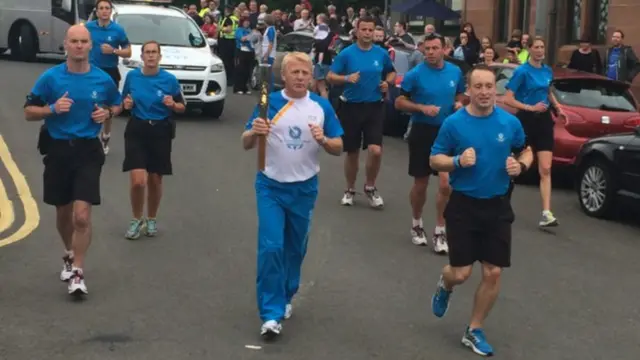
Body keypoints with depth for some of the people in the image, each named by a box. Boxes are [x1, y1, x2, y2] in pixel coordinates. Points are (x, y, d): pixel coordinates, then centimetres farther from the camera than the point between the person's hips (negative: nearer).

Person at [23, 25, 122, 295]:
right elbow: (29, 112, 1)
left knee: (82, 216, -13)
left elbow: (117, 105, 17)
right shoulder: (50, 77, -4)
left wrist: (107, 113, -6)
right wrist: (53, 108, -18)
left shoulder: (103, 79, -1)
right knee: (63, 213, 16)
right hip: (57, 150, 1)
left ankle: (77, 273, -2)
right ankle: (70, 255, 43)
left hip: (87, 151, -1)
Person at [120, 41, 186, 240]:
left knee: (155, 180, 10)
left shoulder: (170, 79, -5)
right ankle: (137, 220, 13)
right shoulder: (132, 76, 0)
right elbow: (124, 102, 14)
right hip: (137, 130, 0)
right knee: (138, 181, -11)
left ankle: (151, 220, 32)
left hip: (161, 131, 0)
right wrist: (126, 104, -9)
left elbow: (182, 107, 4)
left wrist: (173, 104, -17)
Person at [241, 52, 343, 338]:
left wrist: (323, 140, -20)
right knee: (271, 247, -11)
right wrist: (254, 132, -27)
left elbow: (338, 148, 1)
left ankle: (285, 298, 36)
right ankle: (271, 313, -5)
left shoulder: (322, 106, -2)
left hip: (305, 188, 2)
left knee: (295, 248, 15)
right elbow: (246, 145, -5)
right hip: (271, 187, -2)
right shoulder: (269, 102, -6)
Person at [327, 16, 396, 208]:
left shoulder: (382, 53, 0)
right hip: (351, 107, -1)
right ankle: (350, 190, 30)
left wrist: (388, 82, -3)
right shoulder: (346, 53, -6)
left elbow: (391, 72, 18)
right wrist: (347, 78, -22)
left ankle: (370, 187, 13)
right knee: (352, 152, 10)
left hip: (374, 107, 1)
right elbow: (330, 77, -4)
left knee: (376, 151, -12)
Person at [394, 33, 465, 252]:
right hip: (422, 132, -2)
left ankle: (440, 231, 6)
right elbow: (399, 103, -6)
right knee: (421, 184, 10)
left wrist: (459, 105, -7)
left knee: (446, 184, -7)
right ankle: (417, 224, 32)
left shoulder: (455, 72, 0)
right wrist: (422, 108, -20)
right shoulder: (415, 74, -10)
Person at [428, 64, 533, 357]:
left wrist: (521, 165, -10)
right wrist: (457, 161, -22)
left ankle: (474, 331, 21)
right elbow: (435, 160, -2)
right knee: (461, 272, -2)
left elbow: (526, 151, 13)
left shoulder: (510, 122, -3)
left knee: (493, 273, 2)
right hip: (463, 205, -2)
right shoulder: (454, 123, -9)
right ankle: (445, 286, 37)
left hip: (498, 206, 2)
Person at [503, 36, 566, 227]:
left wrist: (558, 108, 11)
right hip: (526, 120, -4)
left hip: (543, 120, 4)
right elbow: (508, 99, -16)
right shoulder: (522, 71, -11)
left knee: (545, 169, -7)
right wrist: (531, 108, -20)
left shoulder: (547, 71, 7)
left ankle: (546, 214, -13)